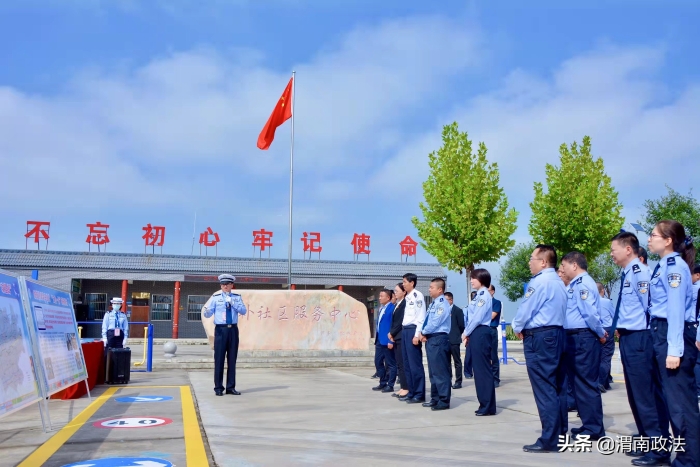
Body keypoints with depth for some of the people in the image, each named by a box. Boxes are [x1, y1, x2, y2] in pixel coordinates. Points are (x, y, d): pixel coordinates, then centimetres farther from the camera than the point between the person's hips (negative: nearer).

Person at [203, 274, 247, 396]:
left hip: (233, 329, 2)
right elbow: (208, 314, -4)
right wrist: (206, 311, -27)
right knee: (219, 359, -1)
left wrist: (232, 302, -14)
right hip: (220, 329, -2)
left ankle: (231, 387, 16)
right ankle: (218, 388, 8)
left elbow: (243, 311, -4)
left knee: (232, 359, 7)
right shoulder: (215, 297, 2)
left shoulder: (237, 297, 9)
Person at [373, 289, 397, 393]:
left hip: (387, 341, -9)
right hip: (380, 340, 9)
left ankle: (390, 385, 7)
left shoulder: (392, 308, -12)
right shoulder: (381, 309, 16)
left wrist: (391, 340, -20)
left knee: (390, 364, 1)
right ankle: (383, 383, 23)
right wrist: (376, 341, 18)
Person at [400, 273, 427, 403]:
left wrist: (417, 335, -19)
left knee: (415, 363, -6)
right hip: (405, 330, 9)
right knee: (407, 363, 12)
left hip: (413, 330, -9)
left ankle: (419, 395, 0)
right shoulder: (407, 297, 17)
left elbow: (421, 317, -15)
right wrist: (404, 332, 14)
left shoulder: (417, 295, -9)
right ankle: (412, 392, 19)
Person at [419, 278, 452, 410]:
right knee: (433, 371, 15)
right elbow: (427, 320, 18)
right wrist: (423, 333, 0)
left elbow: (435, 323, -19)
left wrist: (423, 333, -6)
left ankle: (444, 401, 0)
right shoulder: (433, 304, 16)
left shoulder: (442, 304, -13)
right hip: (430, 339, 10)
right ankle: (435, 398, 23)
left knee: (440, 371, -5)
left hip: (438, 339, -10)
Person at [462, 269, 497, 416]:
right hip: (475, 334, 10)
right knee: (478, 369, 12)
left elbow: (477, 318, -18)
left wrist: (466, 333, -8)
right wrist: (467, 334, 10)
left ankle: (489, 406, 0)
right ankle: (484, 404, 19)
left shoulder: (484, 295, -12)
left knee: (484, 369, -5)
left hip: (481, 334, -10)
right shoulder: (479, 296, 17)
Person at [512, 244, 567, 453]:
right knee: (557, 386, 13)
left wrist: (517, 327, 6)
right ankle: (561, 434, 20)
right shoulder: (559, 282, 15)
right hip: (556, 333, 10)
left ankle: (549, 441, -3)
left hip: (539, 336, -10)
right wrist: (523, 327, 13)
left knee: (544, 388, -6)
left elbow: (525, 309, -13)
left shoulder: (539, 281, -14)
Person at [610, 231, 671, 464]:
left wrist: (646, 335, -11)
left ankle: (659, 449, 7)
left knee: (646, 394, -3)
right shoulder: (626, 275, 13)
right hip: (628, 338, 10)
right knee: (635, 393, 17)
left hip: (639, 339, -10)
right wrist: (616, 328, 17)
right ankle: (647, 441, 30)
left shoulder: (640, 273, -15)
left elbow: (652, 306, -18)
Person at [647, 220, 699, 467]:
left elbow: (676, 309, -18)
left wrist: (674, 349, -22)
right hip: (662, 333, 10)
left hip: (673, 335, -10)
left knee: (680, 399, -3)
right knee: (671, 396, 17)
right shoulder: (663, 266, 14)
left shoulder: (675, 266, -12)